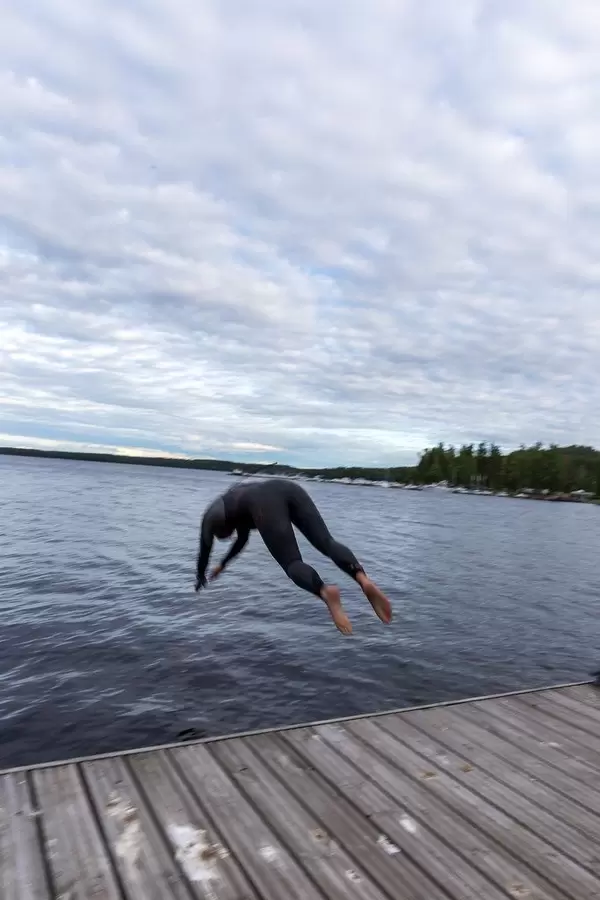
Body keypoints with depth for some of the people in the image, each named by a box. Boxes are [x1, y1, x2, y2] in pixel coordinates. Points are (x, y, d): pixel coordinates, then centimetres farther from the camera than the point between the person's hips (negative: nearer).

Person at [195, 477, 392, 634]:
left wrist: (200, 579, 57)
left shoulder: (211, 514, 34)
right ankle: (365, 580, -35)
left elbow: (204, 551, 41)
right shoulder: (237, 497, 50)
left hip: (266, 503, -5)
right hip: (288, 487, 6)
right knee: (327, 542, -8)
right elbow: (242, 538, 62)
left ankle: (325, 592, -40)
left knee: (292, 564, -9)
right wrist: (222, 565, 72)